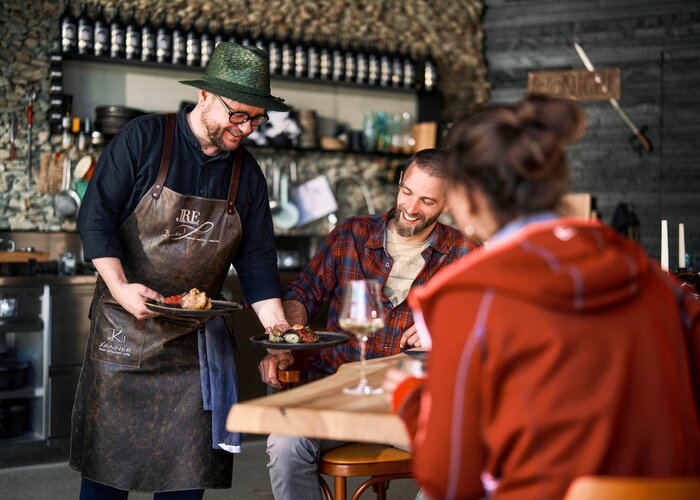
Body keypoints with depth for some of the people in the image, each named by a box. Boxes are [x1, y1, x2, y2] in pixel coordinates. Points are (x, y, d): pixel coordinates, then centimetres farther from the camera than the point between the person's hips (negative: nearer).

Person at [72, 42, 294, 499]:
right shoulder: (144, 139, -6)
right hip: (125, 332, -3)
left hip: (197, 342, 4)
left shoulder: (248, 174, 7)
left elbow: (257, 260, 7)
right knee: (107, 459, 2)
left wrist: (278, 327, -5)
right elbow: (96, 218, -8)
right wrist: (121, 288, -20)